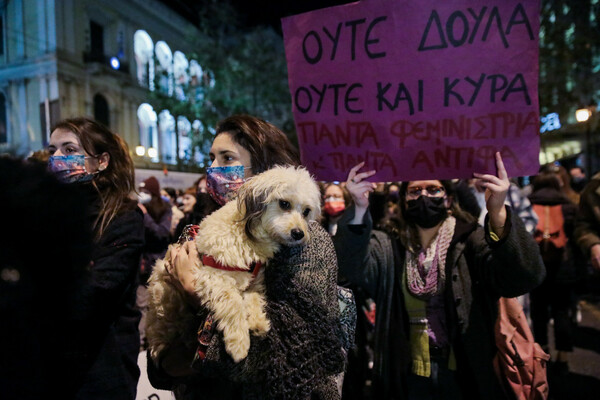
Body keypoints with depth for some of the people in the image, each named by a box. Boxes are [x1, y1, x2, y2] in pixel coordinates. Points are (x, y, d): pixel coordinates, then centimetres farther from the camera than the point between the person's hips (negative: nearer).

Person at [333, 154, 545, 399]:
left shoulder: (471, 241, -9)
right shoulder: (387, 248, -2)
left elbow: (525, 277, -26)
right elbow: (354, 266, -22)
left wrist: (497, 213, -42)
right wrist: (359, 210, -38)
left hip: (468, 377, -1)